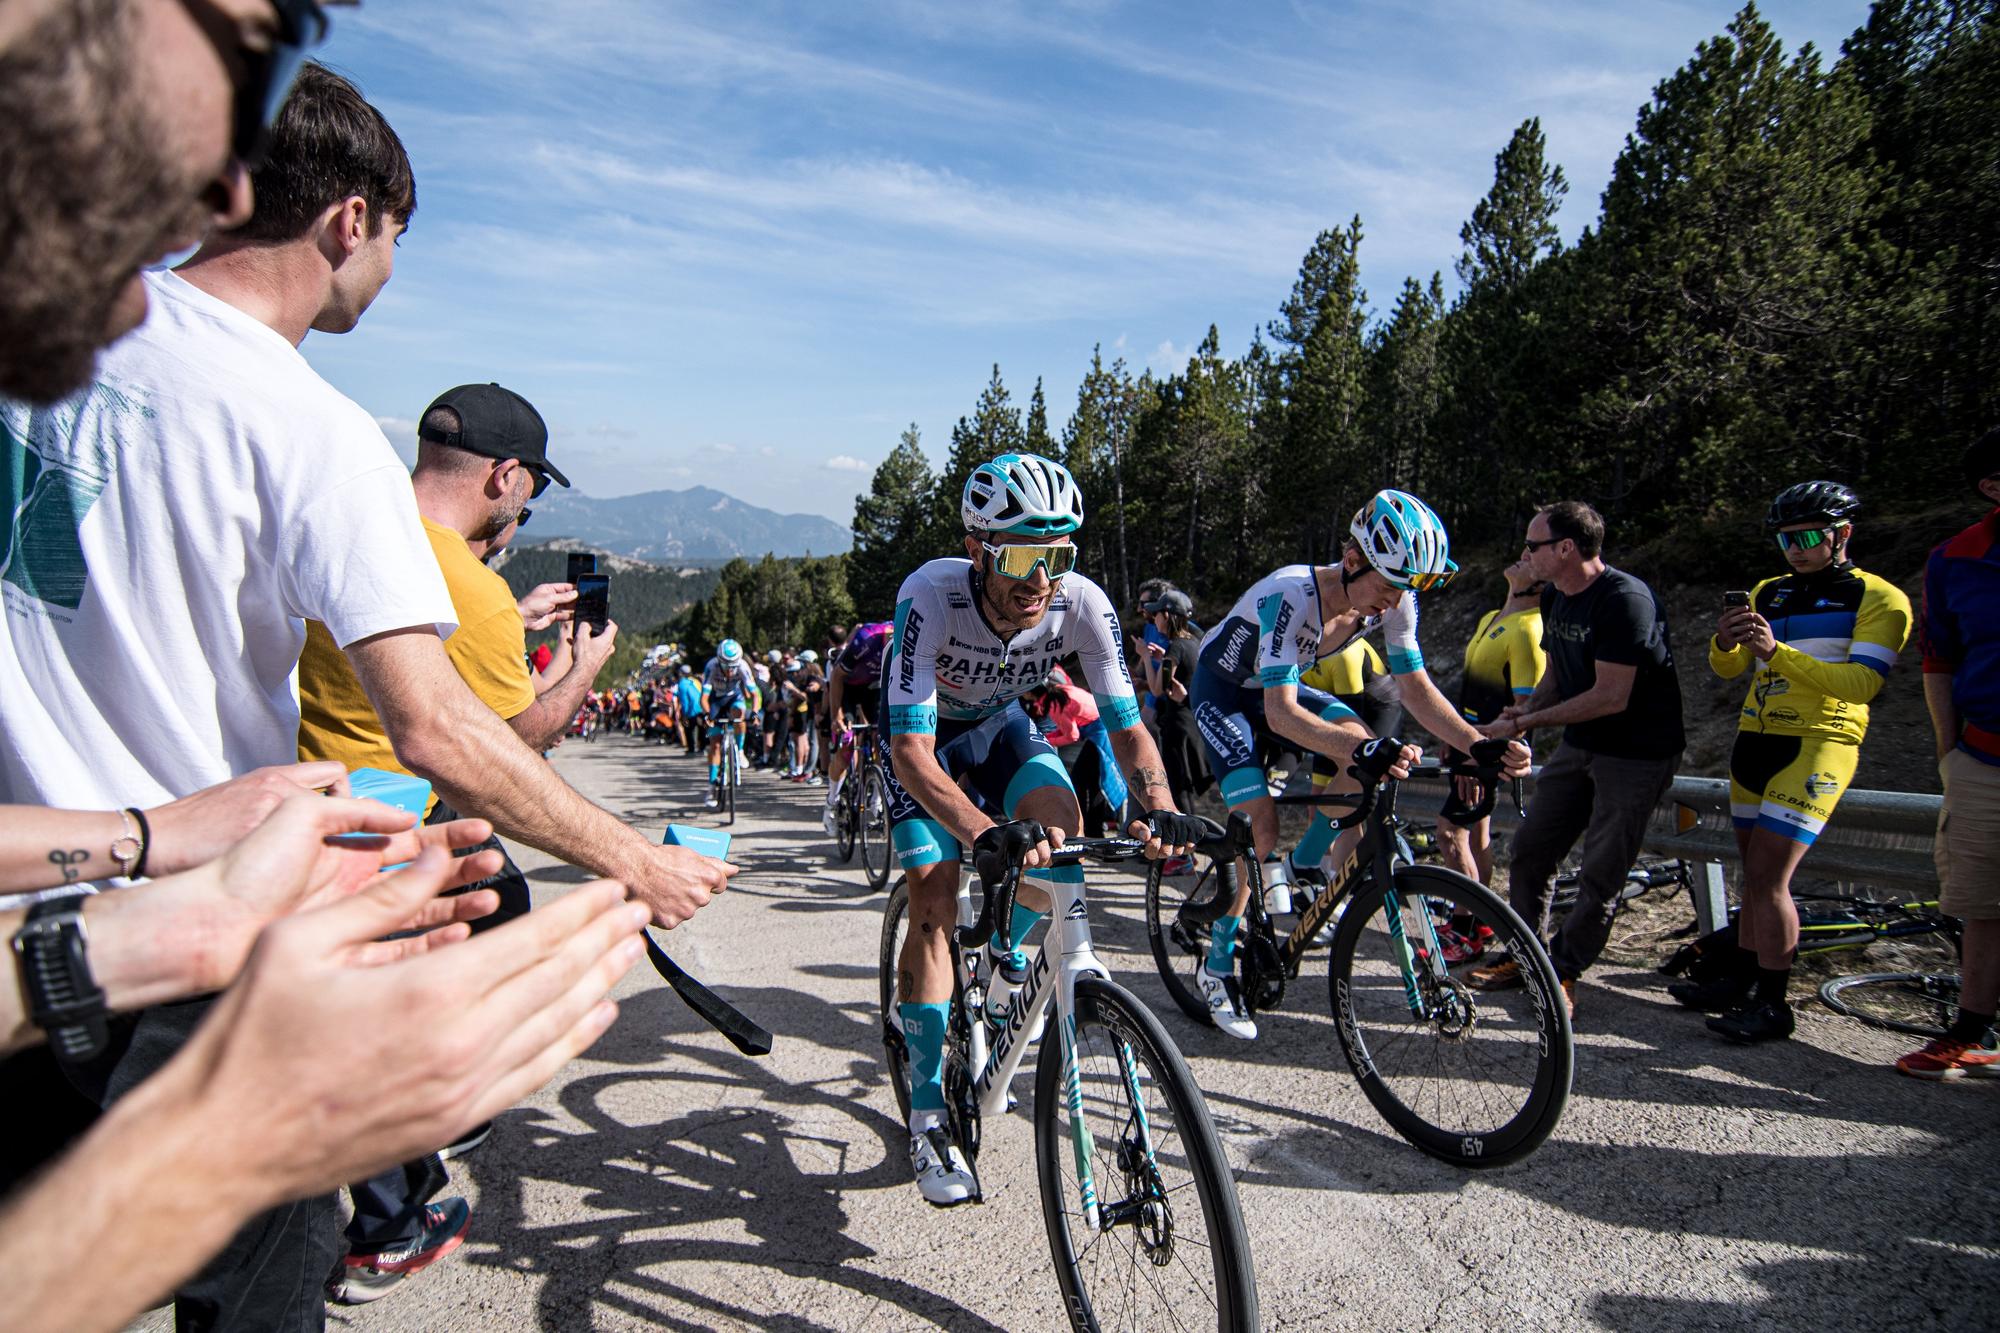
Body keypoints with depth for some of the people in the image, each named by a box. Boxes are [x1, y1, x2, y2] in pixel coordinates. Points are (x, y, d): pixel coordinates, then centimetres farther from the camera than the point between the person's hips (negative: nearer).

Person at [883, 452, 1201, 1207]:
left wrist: (1158, 807, -42)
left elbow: (1127, 724, -22)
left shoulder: (1082, 603, -28)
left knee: (1060, 829, -23)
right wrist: (986, 834, -58)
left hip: (998, 723, 3)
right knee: (934, 899, -14)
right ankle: (927, 1114, 0)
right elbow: (911, 749, -42)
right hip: (923, 733, -3)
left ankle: (1004, 953, 12)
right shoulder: (931, 596, -38)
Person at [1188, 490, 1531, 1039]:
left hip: (1278, 686, 6)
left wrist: (1481, 746, -24)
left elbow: (1416, 688, -11)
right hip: (1222, 690, -6)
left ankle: (1303, 863, 2)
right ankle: (1217, 965, -1)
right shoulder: (1291, 596, -37)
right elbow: (1281, 713, -42)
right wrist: (1363, 750, -55)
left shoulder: (1394, 599, -17)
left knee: (1360, 743, -22)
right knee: (1260, 819, -18)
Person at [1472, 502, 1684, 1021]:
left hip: (1636, 753, -8)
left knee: (1600, 875, 0)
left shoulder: (1625, 599, -23)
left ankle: (1563, 971, 15)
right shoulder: (1554, 598, 4)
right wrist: (1525, 712, -7)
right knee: (1529, 851, 7)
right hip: (1580, 744, 8)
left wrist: (1529, 721, -22)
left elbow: (1612, 697, -26)